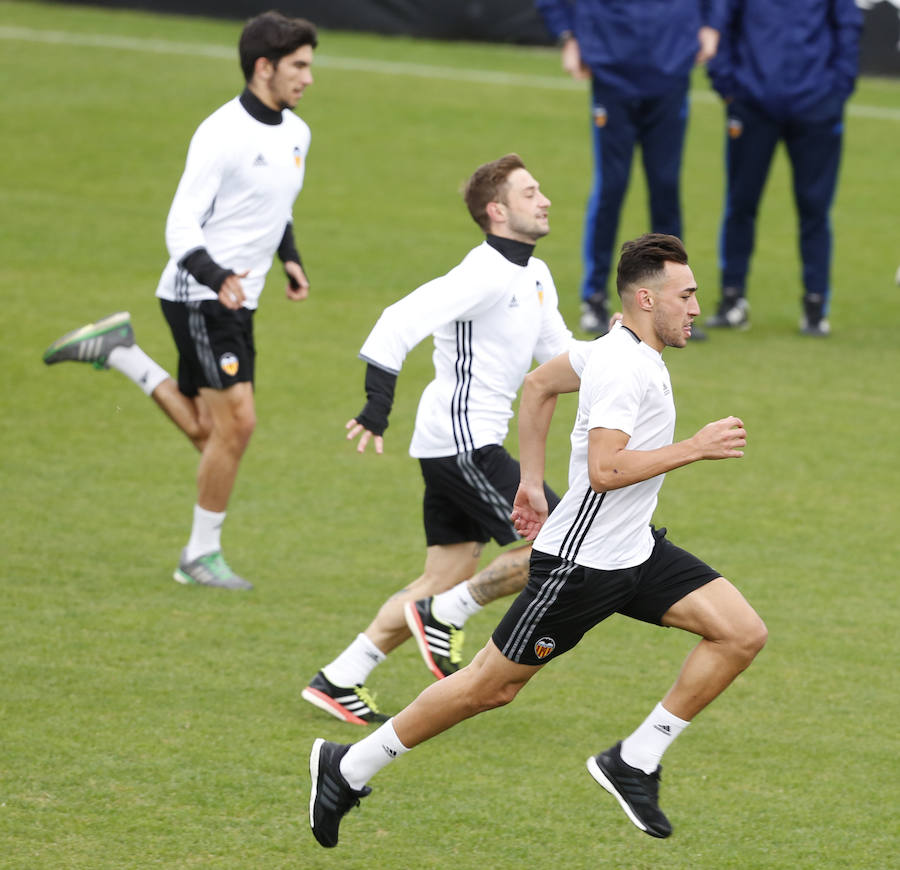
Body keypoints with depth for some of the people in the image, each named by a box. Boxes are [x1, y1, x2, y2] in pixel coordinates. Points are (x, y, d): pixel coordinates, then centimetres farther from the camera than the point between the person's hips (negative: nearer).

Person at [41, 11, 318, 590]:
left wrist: (290, 259, 11)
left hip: (238, 303, 8)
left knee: (210, 432, 9)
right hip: (198, 298, -8)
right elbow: (181, 227, -19)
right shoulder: (222, 135, -18)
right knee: (236, 423, -11)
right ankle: (203, 554, 1)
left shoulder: (296, 133, 9)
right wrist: (219, 278, -35)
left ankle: (119, 352, 24)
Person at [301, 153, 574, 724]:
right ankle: (447, 615, 1)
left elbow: (558, 353, 23)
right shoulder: (486, 274, -16)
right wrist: (378, 404, -30)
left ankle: (339, 681, 12)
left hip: (474, 442, 10)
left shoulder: (535, 276, 14)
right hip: (463, 439, -10)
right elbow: (404, 319, -24)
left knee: (446, 578, 10)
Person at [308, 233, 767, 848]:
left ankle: (633, 762, 4)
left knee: (742, 634, -3)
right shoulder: (623, 368, -22)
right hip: (581, 561, -9)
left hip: (634, 549, 9)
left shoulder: (627, 348, 7)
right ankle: (349, 768, 16)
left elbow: (539, 385, 20)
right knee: (493, 686, 1)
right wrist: (695, 448, -26)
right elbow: (604, 470, -31)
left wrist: (532, 482, 23)